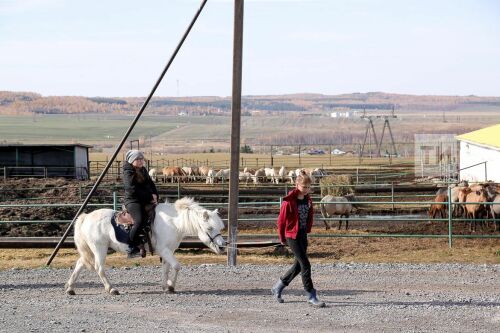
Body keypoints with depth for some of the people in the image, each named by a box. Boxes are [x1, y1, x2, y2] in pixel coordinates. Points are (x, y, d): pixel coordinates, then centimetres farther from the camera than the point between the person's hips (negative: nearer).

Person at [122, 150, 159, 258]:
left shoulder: (143, 170, 19)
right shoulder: (128, 173, -8)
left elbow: (151, 184, 21)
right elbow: (134, 189, -18)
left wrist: (154, 195, 0)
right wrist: (150, 198, -15)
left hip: (146, 201, 9)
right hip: (133, 201, -9)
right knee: (140, 221, -32)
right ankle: (131, 248, -25)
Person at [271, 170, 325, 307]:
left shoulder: (308, 199, 4)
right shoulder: (289, 201, -16)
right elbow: (281, 220, -9)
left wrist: (307, 230, 12)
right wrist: (282, 238, -1)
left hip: (303, 235, 8)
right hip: (292, 236, -8)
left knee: (299, 265, 13)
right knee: (305, 265, -9)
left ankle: (278, 287, 29)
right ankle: (311, 296, -4)